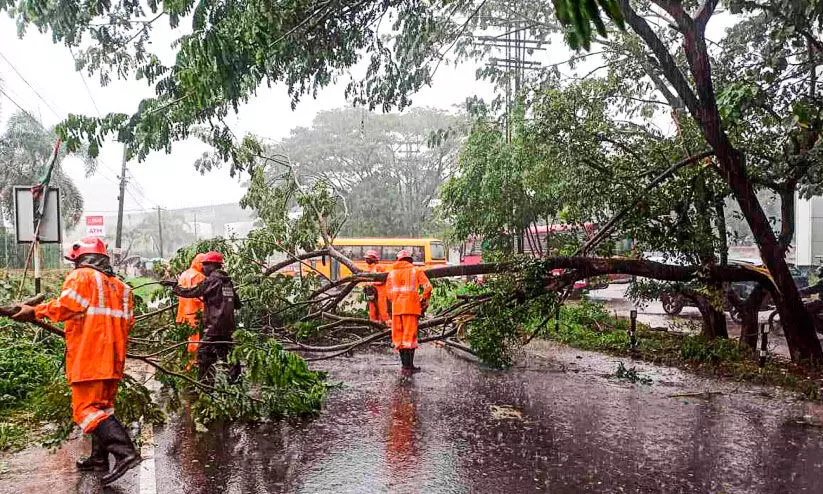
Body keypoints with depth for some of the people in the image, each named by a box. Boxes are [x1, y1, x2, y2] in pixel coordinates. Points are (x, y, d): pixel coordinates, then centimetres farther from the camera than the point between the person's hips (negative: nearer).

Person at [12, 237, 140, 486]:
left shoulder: (81, 276, -3)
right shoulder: (120, 286, 16)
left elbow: (65, 305, -19)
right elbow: (127, 322, 15)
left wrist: (35, 312, -12)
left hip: (88, 359, -8)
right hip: (113, 360, 8)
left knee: (86, 408, -6)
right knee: (102, 406, 17)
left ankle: (125, 452, -18)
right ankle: (99, 458, 24)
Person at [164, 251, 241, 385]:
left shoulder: (211, 280, -9)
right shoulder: (227, 281, 13)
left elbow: (190, 292, -12)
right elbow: (237, 304, 18)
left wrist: (174, 286, -1)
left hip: (214, 325, -8)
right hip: (228, 326, 8)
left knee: (203, 353, 0)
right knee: (225, 353, 16)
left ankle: (206, 383, 0)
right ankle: (235, 379, 18)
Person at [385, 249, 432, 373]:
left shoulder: (392, 273, 13)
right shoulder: (416, 271, 4)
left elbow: (389, 292, 8)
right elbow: (427, 286, -5)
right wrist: (424, 301, 7)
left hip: (396, 307, 3)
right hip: (411, 306, -3)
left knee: (399, 336, 11)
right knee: (410, 335, 0)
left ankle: (405, 365, 16)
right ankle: (408, 366, -2)